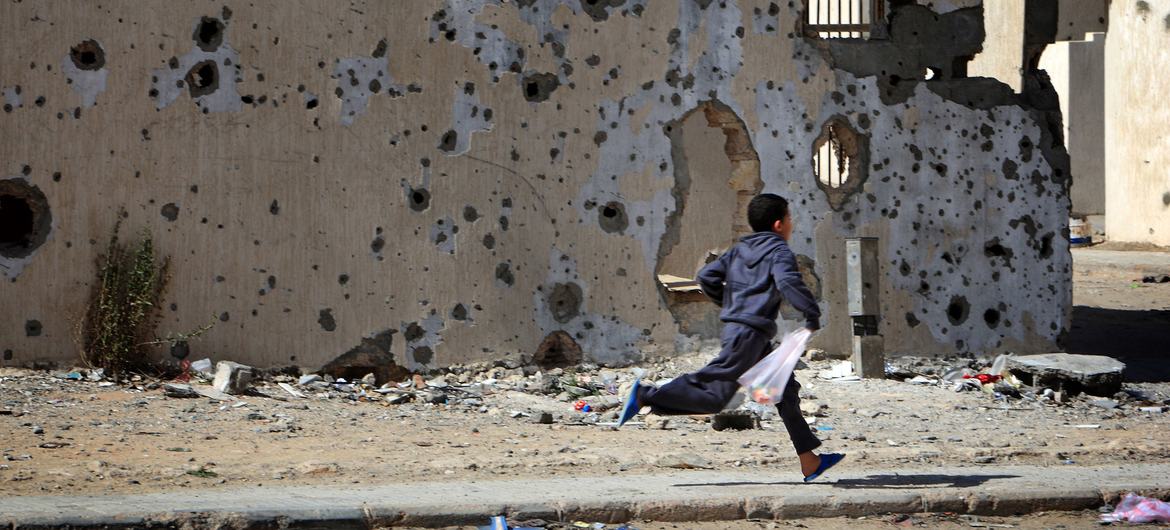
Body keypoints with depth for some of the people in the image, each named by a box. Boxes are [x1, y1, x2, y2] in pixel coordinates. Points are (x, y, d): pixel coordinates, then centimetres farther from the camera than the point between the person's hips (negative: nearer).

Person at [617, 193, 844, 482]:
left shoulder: (740, 249, 17)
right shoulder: (779, 252, -6)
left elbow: (707, 277, 14)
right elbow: (788, 282, -25)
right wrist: (812, 315, -17)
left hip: (735, 325, 10)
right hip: (749, 332, -10)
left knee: (786, 391, 13)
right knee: (714, 397, -13)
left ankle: (810, 462, 14)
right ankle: (646, 396, -14)